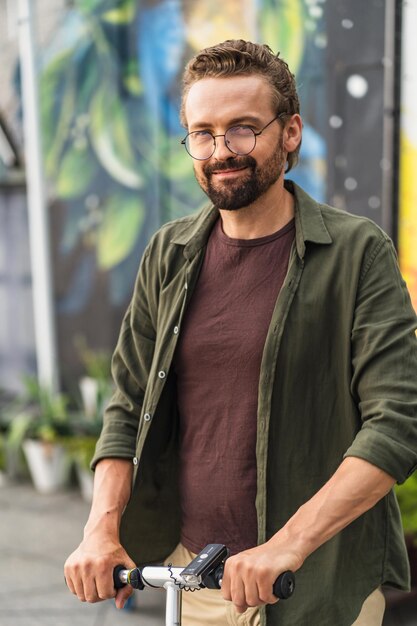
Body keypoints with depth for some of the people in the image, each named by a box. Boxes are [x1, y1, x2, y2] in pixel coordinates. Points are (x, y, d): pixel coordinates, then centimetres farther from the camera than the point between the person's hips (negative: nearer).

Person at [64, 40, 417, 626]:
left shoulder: (359, 252, -11)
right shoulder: (170, 254, 2)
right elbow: (128, 408, 6)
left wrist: (288, 544, -26)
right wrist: (103, 527, -7)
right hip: (195, 569, 4)